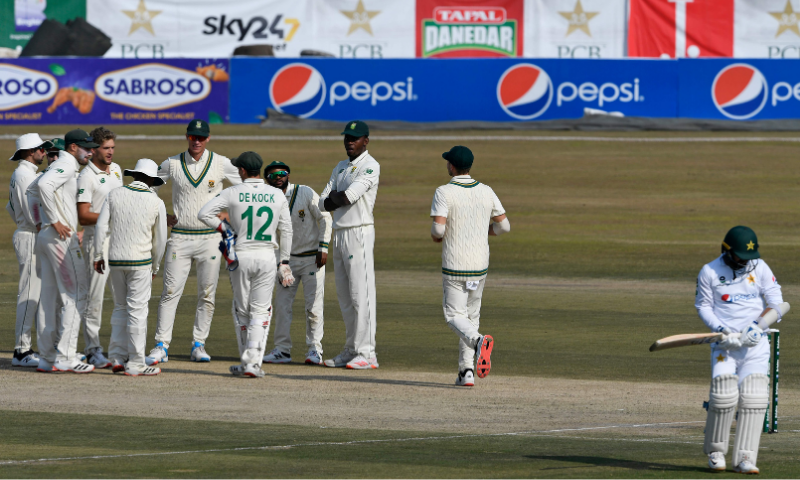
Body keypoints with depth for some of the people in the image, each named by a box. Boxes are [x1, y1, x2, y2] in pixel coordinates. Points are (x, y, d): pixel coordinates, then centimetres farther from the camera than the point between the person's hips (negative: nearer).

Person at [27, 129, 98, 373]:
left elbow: (32, 189, 26)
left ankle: (47, 357, 11)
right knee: (75, 295, -8)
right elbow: (43, 185, -28)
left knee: (48, 297, 10)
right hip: (61, 237, -10)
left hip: (45, 237, 10)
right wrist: (55, 220, -23)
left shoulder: (58, 166, 19)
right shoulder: (66, 166, -11)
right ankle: (64, 357, -13)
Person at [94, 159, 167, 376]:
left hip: (115, 260, 3)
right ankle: (135, 364, -1)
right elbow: (160, 239, 4)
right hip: (141, 261, -3)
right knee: (137, 311, -1)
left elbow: (101, 227, -1)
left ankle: (118, 358, 14)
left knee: (121, 308, 15)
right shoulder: (156, 203, -2)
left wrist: (98, 256, 8)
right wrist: (154, 267, 16)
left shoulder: (114, 195, 2)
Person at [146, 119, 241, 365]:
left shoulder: (221, 164, 1)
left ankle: (198, 345, 12)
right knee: (170, 292, -6)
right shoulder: (172, 164, 2)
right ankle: (161, 346, -6)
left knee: (207, 295, 3)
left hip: (209, 238, 0)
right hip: (180, 237, 0)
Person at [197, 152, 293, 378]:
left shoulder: (233, 193, -5)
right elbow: (286, 230, 7)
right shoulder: (277, 195, 2)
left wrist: (223, 228, 2)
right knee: (260, 311, 5)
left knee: (241, 310, 13)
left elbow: (204, 213, -12)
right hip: (267, 257, 1)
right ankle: (253, 362, -7)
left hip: (240, 257, -1)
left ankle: (247, 361, 16)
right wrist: (285, 262, 13)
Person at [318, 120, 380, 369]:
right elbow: (324, 203, 11)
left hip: (359, 232, -9)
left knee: (361, 294, -11)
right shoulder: (340, 168, 18)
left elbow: (347, 196, -19)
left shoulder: (370, 167, -8)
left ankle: (366, 353, -13)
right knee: (344, 296, 10)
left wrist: (335, 198, 0)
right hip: (339, 234, 9)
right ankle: (351, 350, 16)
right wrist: (340, 199, -7)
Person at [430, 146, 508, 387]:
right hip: (480, 267, 5)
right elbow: (504, 225, 7)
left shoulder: (444, 193, -11)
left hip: (454, 267, -5)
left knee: (455, 315, 1)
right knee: (471, 316, 16)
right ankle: (466, 371, 11)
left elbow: (438, 228, -20)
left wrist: (435, 236, 4)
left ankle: (478, 341, -31)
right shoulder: (486, 192, 4)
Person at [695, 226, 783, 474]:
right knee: (724, 395, -15)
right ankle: (715, 451, 8)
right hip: (724, 342, -2)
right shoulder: (710, 272, -1)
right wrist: (721, 330, -14)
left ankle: (745, 458, -9)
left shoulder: (760, 268, 4)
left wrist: (758, 325, -15)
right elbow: (703, 305, 2)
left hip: (756, 343, 2)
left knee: (754, 397, -10)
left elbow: (775, 301, 1)